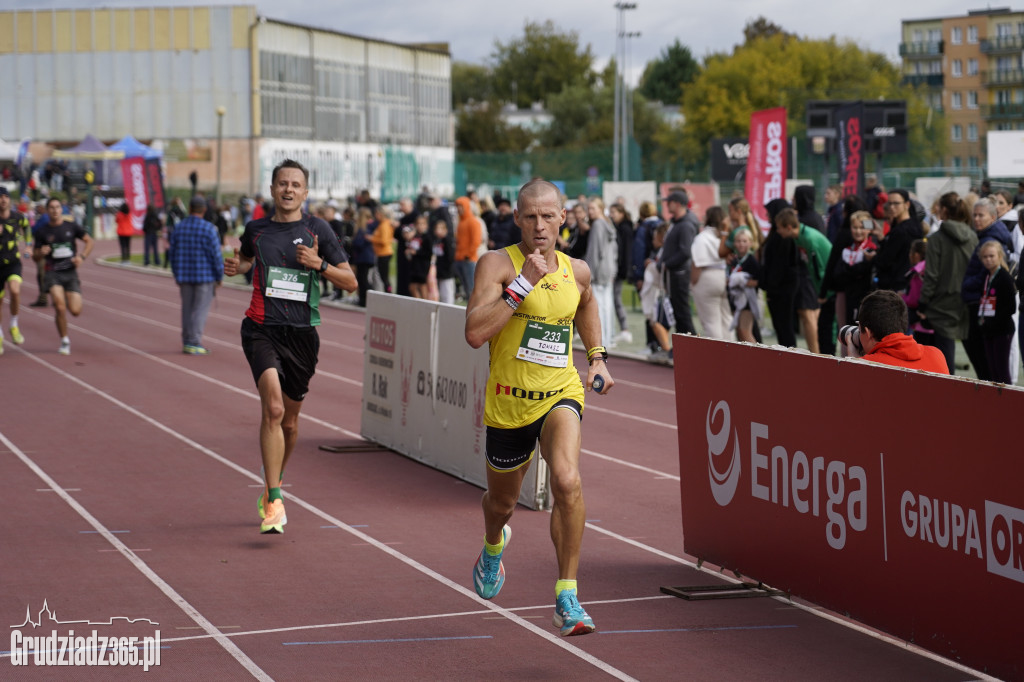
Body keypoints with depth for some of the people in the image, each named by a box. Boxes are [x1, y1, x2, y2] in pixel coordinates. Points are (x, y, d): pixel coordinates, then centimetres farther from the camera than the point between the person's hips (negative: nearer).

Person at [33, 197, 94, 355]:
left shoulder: (71, 227, 4)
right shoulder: (42, 232, 3)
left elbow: (90, 241, 8)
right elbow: (36, 256, 8)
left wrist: (82, 256, -8)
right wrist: (41, 253, -16)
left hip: (70, 272, 1)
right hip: (53, 273, -1)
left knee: (75, 311, -7)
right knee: (60, 306, -20)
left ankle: (61, 306, 32)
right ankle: (65, 342, -3)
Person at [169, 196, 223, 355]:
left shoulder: (178, 228, 4)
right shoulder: (209, 229, -11)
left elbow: (173, 254, 9)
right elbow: (216, 254, -10)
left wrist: (177, 275, 18)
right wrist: (219, 276, 0)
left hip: (185, 276, 5)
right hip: (205, 276, -5)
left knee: (187, 309, 12)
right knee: (201, 309, -1)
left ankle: (187, 343, 16)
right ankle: (194, 343, -5)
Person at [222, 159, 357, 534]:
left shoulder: (317, 229, 2)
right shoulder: (256, 229, 7)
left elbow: (350, 281, 2)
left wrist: (319, 264, -14)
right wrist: (236, 266, 6)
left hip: (302, 333, 1)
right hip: (262, 330, -1)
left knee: (289, 421, 13)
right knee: (273, 408, -22)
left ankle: (273, 483, 41)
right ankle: (273, 502, -23)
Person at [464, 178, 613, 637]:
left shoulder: (576, 271, 2)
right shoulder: (498, 264, -11)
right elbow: (474, 333, -25)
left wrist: (597, 358, 20)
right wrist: (523, 284, -27)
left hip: (560, 393, 1)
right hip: (508, 400, -1)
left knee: (567, 481, -27)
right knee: (502, 501, 19)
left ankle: (567, 599, -18)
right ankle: (494, 545, 59)